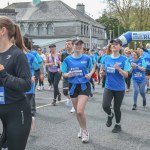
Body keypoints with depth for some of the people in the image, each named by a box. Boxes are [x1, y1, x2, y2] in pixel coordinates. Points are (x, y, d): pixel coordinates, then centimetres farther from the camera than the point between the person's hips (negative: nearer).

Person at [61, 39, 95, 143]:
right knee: (77, 111, 14)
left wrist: (90, 74, -12)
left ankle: (85, 131, 8)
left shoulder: (86, 58, -3)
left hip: (84, 86, -3)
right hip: (73, 86, 3)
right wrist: (68, 74, -18)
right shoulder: (68, 59, 0)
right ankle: (82, 129, 39)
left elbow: (92, 69, 10)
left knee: (80, 111, -16)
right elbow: (64, 74, 4)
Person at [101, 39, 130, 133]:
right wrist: (103, 72, -7)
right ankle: (110, 115, 22)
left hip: (119, 88, -2)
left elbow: (126, 75, -11)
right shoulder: (106, 58, 3)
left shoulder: (124, 59, -8)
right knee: (105, 106, -14)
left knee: (117, 108, 7)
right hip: (108, 87, 3)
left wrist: (118, 68, -27)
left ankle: (118, 125, 33)